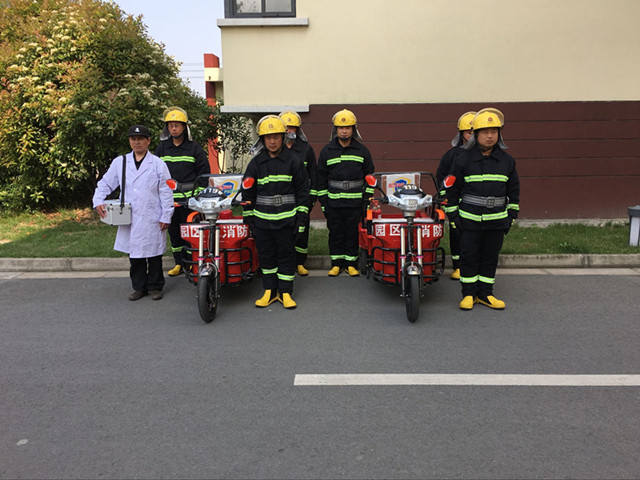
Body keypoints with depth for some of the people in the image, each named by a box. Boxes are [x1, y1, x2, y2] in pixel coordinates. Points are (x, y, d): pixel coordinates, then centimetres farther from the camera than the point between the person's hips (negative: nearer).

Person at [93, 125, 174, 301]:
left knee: (154, 255, 4)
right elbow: (105, 183, 16)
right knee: (134, 255, 9)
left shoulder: (158, 164, 0)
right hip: (129, 220, 3)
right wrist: (98, 201, -1)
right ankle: (139, 287, 22)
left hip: (152, 220, -3)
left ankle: (155, 286, 19)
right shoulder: (120, 162, 9)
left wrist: (166, 217, -5)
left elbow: (166, 192, -1)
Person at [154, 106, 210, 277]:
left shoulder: (194, 148, 2)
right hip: (169, 198, 4)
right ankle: (179, 263, 20)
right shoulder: (162, 148, 12)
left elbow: (204, 172, 1)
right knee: (174, 231, 9)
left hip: (189, 199, -4)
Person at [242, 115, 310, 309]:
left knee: (286, 255, 5)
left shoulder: (293, 161, 0)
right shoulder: (256, 163, 5)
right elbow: (248, 190, 10)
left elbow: (303, 189, 2)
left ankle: (285, 292, 15)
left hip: (286, 219, -2)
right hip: (262, 219, 2)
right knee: (266, 255, 9)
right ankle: (269, 291, 20)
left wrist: (301, 215, -3)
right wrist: (248, 216, 7)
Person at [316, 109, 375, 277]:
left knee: (353, 233, 5)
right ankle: (336, 263, 18)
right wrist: (323, 201, 2)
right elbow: (321, 177, 7)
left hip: (355, 203, 0)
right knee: (335, 233, 6)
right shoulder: (327, 151, 6)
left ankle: (351, 263, 17)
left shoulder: (362, 150, 6)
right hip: (333, 202, 0)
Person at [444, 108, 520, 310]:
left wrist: (512, 214, 11)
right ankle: (468, 294, 16)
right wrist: (453, 215, -2)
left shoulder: (506, 160, 6)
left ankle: (485, 293, 22)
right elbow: (453, 188, 1)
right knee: (469, 256, 3)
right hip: (470, 219, -3)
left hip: (497, 220, 3)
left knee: (491, 257, 9)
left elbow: (514, 190, 15)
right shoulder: (464, 159, -3)